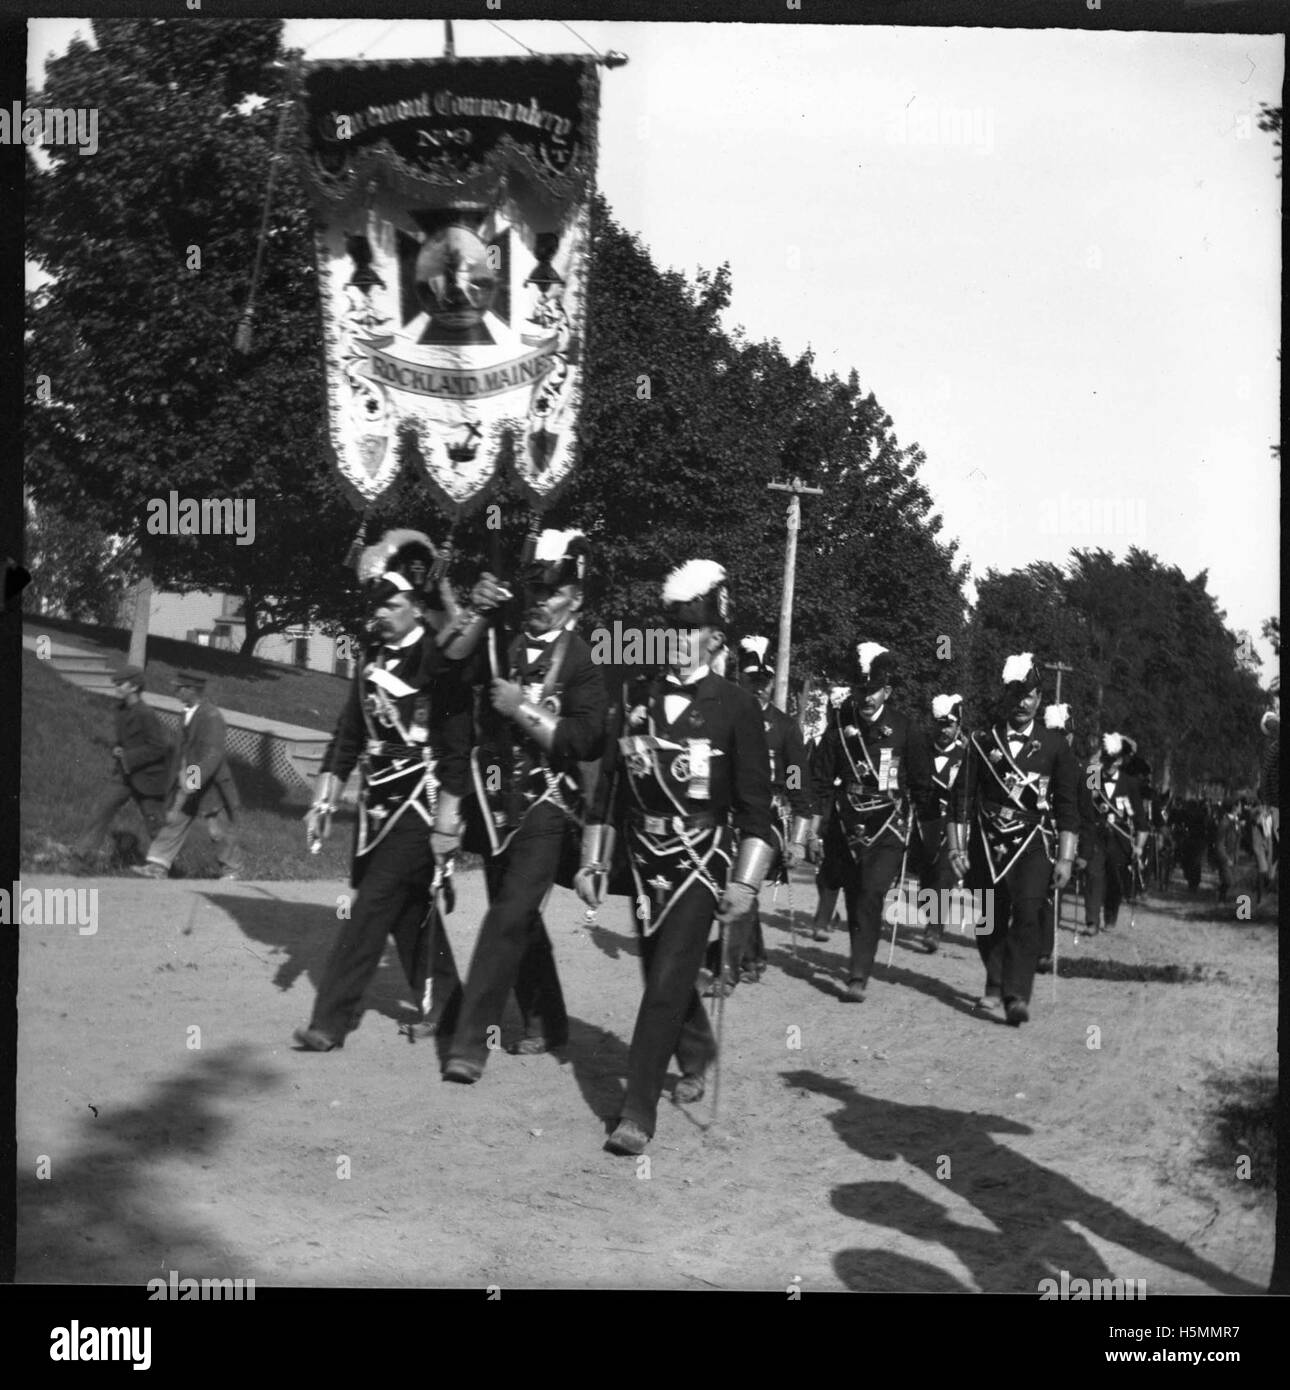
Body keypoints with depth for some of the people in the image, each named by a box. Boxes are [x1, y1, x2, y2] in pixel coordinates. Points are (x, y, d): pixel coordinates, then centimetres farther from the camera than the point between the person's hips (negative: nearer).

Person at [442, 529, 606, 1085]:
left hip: (545, 806, -5)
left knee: (509, 917, -12)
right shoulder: (505, 646, 7)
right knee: (519, 918, 16)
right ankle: (545, 1022, 33)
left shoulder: (582, 660, -5)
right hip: (499, 802, 6)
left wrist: (525, 710, -18)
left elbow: (588, 742, -14)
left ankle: (471, 1043, -9)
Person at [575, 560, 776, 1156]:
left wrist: (745, 882, -12)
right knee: (663, 974, 19)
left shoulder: (736, 705, -8)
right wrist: (594, 861, 8)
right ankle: (697, 1056, 47)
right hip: (644, 861, 5)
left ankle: (638, 1113, -6)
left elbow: (755, 801, -7)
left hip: (702, 865, -5)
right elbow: (610, 783, 9)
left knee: (667, 984, -11)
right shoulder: (634, 695, 4)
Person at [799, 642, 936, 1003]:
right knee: (853, 899, 10)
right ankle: (860, 960, 28)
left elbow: (922, 784, 2)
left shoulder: (905, 729, -3)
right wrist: (814, 829, 5)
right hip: (847, 825, 3)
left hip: (889, 827, -3)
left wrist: (931, 832, 4)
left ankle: (858, 977, -20)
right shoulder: (840, 724, 2)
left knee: (872, 895, -17)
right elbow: (822, 780, 7)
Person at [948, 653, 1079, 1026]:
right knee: (990, 921, 6)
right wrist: (957, 847, 2)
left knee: (1027, 914, -17)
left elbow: (1067, 805, 5)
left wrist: (1065, 858, 0)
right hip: (987, 843, 2)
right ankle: (996, 988, 23)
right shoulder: (981, 741, 6)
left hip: (1033, 844, -2)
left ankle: (1015, 997, -21)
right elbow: (962, 797, 7)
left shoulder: (1055, 744, 5)